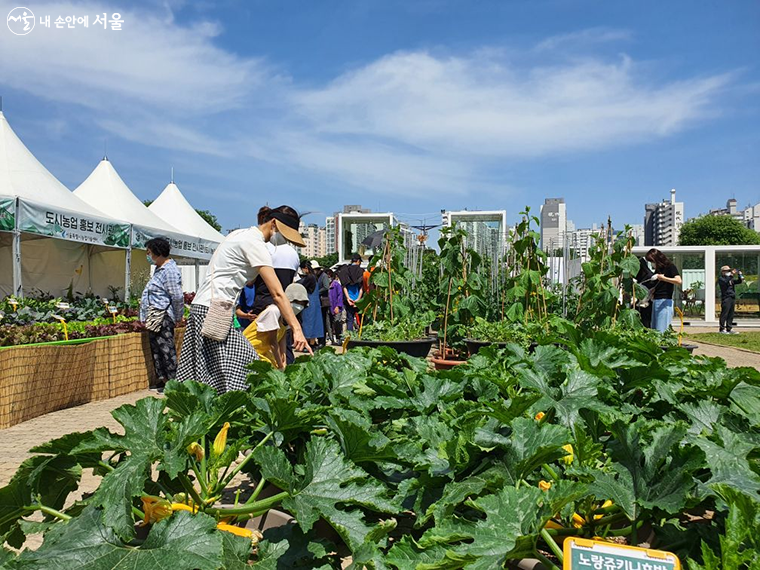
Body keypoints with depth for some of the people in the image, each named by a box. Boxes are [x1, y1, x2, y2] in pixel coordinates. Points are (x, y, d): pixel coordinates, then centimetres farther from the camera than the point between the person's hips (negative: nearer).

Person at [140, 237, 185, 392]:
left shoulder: (169, 270, -17)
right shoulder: (160, 269, 15)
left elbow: (177, 297, -19)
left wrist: (178, 317, -11)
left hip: (162, 317, -10)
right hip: (154, 318, 10)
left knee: (166, 349, -4)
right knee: (156, 349, 15)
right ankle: (161, 379, 24)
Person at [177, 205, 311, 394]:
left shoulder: (242, 234, 16)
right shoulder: (255, 244, -13)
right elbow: (278, 293, -21)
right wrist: (297, 329, -24)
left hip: (204, 306, 10)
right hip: (214, 309, -10)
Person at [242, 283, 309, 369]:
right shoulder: (274, 311, -26)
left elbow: (282, 339, -1)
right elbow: (272, 342, -22)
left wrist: (283, 361, -6)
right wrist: (281, 366, -16)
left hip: (263, 350, 8)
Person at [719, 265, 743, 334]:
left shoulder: (731, 278, 21)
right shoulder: (721, 279, -2)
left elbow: (739, 281, 16)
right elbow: (726, 282, -21)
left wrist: (740, 275, 1)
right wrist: (731, 275, -24)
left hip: (732, 298, 8)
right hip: (726, 298, -8)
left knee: (731, 315, 8)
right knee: (724, 314, -8)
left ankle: (729, 329, 13)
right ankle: (722, 329, -5)